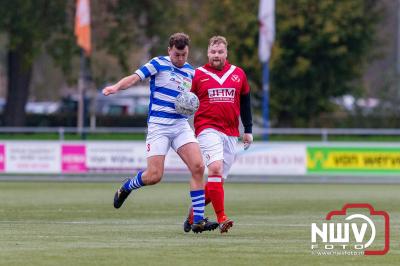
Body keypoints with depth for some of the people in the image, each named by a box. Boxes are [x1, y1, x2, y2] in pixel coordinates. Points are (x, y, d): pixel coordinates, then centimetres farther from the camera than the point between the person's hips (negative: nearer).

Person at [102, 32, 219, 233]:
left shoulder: (191, 72, 13)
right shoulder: (159, 64, -3)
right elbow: (135, 78, -13)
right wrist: (116, 87, -32)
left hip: (181, 124, 5)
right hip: (158, 125, -5)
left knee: (198, 167, -12)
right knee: (154, 175, -12)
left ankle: (198, 220, -9)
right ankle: (126, 187, 23)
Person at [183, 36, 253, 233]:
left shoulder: (238, 74, 11)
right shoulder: (198, 75, 3)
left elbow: (245, 102, 19)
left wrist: (248, 130, 16)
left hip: (231, 134, 4)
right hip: (207, 129, -4)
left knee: (218, 178, 4)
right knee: (215, 169, -23)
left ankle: (194, 213, 22)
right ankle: (221, 218, -26)